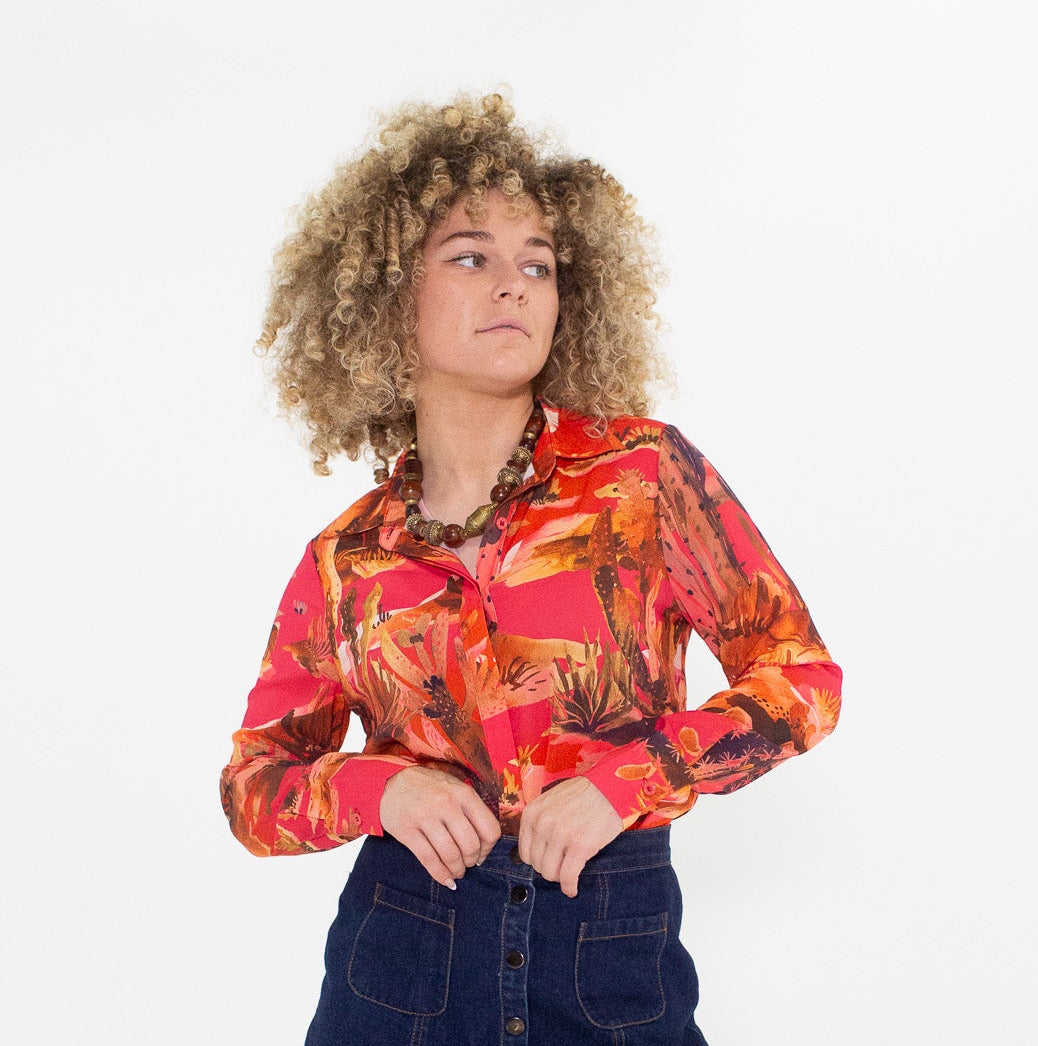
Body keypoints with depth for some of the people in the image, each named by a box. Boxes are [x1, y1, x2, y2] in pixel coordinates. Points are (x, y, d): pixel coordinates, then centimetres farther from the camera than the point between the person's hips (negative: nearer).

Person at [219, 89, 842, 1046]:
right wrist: (375, 786, -14)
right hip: (401, 966, 2)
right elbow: (253, 785, 6)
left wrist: (624, 778, -16)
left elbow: (803, 677, -3)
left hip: (617, 965, -1)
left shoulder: (645, 474, -7)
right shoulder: (346, 562, -1)